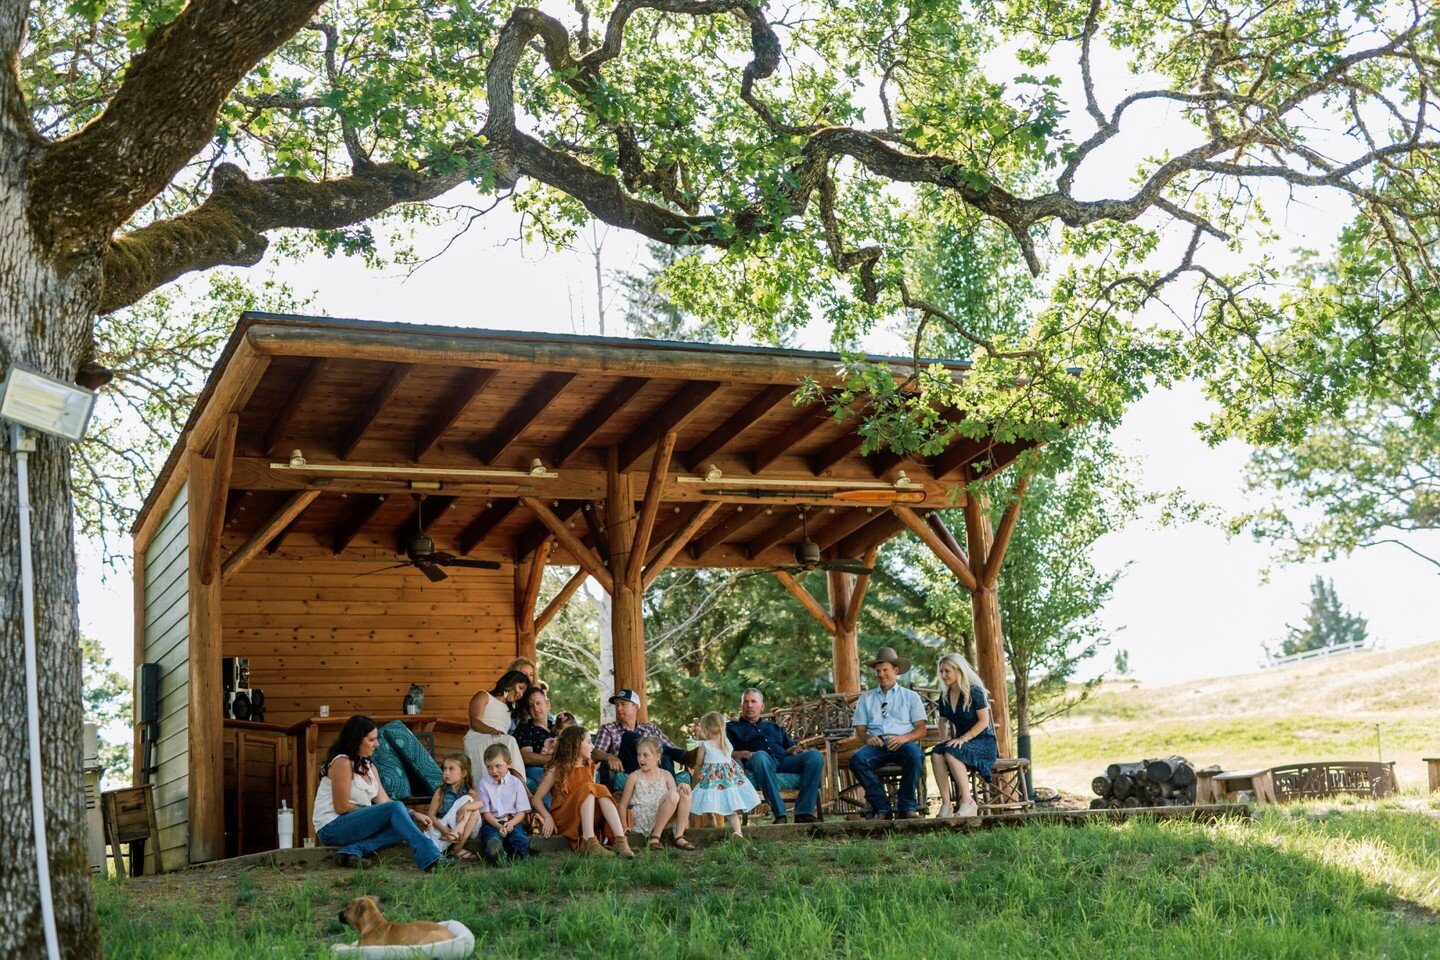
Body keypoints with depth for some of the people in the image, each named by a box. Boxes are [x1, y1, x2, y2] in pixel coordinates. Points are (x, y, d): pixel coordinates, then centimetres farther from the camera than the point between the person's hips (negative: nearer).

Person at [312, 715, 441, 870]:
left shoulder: (369, 766, 15)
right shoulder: (342, 763, -12)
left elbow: (384, 801, 7)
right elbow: (342, 807, -16)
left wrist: (414, 816, -5)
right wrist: (373, 811, -7)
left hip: (355, 825, 9)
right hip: (332, 827, -9)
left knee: (404, 828, -14)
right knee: (395, 808, -25)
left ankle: (356, 849, -27)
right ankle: (428, 859, -39)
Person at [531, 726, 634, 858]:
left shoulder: (590, 768, 14)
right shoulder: (557, 770, 0)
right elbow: (536, 799, -2)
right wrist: (547, 817, -21)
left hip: (585, 820, 4)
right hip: (562, 822, -4)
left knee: (601, 790, -21)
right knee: (587, 788, -26)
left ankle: (620, 841, -37)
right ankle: (590, 843, -44)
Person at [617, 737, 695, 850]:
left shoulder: (666, 775, 13)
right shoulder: (634, 777, 5)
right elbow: (623, 805, 7)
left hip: (665, 818, 4)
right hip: (643, 818, -4)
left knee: (684, 793, -20)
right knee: (673, 796, -28)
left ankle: (678, 836, -15)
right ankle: (654, 836, -18)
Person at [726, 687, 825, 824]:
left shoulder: (773, 726, 39)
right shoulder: (732, 727, 27)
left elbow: (791, 745, 30)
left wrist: (796, 749, 6)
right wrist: (742, 754, -10)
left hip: (784, 760, 4)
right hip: (757, 762, -4)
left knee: (816, 756, -23)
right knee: (760, 756, -41)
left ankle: (804, 812, -28)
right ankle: (779, 814, -43)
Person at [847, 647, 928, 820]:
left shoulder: (911, 696, 19)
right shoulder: (866, 698, 24)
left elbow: (921, 730, 8)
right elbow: (859, 730, 15)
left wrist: (903, 738, -14)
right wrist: (868, 738, -10)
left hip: (904, 743, -1)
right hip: (876, 745, 1)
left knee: (914, 754, -37)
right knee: (857, 759, -33)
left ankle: (907, 808, -25)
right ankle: (882, 809, -27)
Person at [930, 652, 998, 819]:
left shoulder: (974, 691, -10)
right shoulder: (944, 695, 10)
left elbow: (984, 721, -13)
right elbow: (943, 720, 24)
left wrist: (963, 739, -21)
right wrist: (943, 739, 5)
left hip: (983, 742, -6)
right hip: (960, 741, 6)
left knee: (951, 753, -34)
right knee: (936, 753, -26)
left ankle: (968, 802, -31)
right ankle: (945, 804, -32)